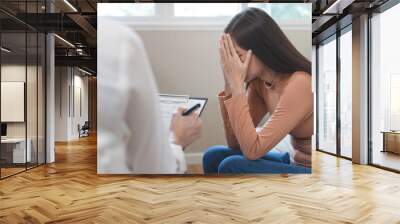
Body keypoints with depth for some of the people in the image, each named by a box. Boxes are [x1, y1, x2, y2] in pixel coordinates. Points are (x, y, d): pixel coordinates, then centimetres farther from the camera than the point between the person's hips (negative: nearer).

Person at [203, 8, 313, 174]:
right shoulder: (259, 82, -2)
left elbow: (253, 150, -27)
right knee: (214, 157, -3)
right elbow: (235, 144, -3)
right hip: (297, 163, 7)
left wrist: (237, 86, -26)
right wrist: (230, 84, -11)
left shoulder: (299, 84, -26)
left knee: (233, 167, -21)